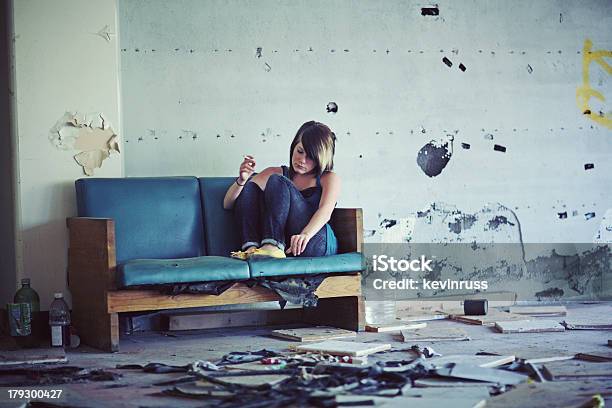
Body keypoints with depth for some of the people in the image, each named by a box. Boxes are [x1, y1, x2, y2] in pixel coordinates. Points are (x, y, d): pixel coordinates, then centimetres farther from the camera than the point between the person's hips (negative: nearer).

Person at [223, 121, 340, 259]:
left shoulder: (330, 179, 15)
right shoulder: (276, 173, 22)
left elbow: (325, 211, -9)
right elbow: (228, 204, 16)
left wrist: (306, 234, -31)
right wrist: (241, 181, -7)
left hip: (318, 244, -3)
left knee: (277, 182, -17)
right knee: (251, 185, -10)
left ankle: (273, 246, -39)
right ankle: (251, 247, -32)